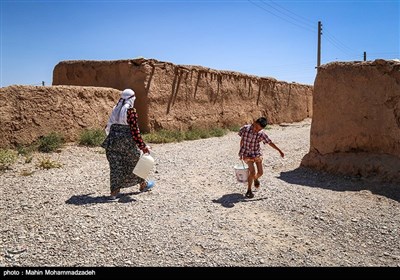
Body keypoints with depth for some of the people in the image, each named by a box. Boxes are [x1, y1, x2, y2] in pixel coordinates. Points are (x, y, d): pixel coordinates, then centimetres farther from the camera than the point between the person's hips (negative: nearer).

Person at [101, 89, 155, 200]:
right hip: (126, 141, -5)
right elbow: (135, 130, -15)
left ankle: (114, 191, 9)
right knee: (135, 161, 14)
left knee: (115, 165, 9)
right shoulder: (131, 111, -12)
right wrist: (143, 146, -11)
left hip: (112, 140, 6)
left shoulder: (115, 109, 9)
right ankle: (143, 184, 31)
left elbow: (109, 127, 13)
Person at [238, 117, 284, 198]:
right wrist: (241, 152, 3)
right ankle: (249, 190, 3)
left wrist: (280, 151, -1)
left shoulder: (261, 134, -16)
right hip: (247, 154, -2)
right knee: (252, 171, -16)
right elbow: (242, 140, -1)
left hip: (256, 154, 2)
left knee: (260, 172, 5)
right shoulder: (245, 128, -15)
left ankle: (256, 178, 44)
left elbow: (270, 143, -5)